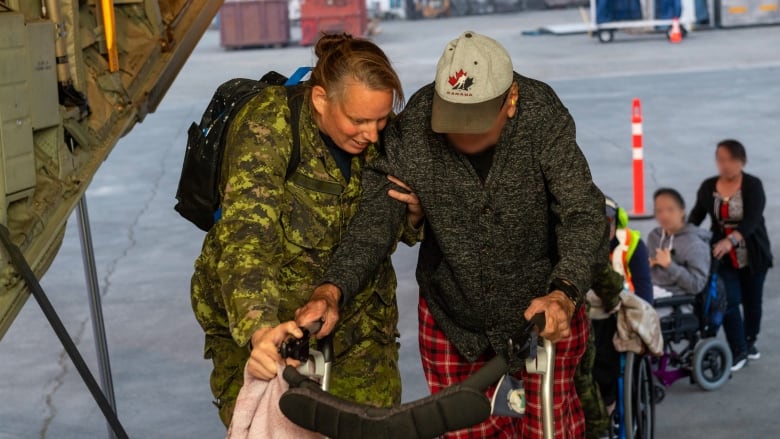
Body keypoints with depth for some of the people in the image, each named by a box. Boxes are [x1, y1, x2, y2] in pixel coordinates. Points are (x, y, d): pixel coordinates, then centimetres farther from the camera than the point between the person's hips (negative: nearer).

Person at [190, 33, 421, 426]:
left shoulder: (379, 135, -9)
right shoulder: (268, 125, -23)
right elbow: (247, 235, -34)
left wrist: (414, 208, -21)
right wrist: (260, 328, -49)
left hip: (356, 320, 4)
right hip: (254, 321, -3)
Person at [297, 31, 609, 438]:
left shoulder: (544, 119, -24)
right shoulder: (413, 129, -21)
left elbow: (584, 214, -29)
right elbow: (376, 214, -23)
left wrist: (564, 294, -47)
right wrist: (333, 289, -40)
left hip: (543, 309, -2)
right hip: (451, 314, 2)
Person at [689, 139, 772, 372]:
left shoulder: (753, 186, -12)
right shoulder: (708, 186, -1)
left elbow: (752, 220, -24)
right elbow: (696, 215, 2)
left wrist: (731, 240, -40)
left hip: (752, 256, -1)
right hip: (723, 257, 1)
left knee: (752, 301, 11)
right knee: (729, 301, -10)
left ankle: (749, 342, 34)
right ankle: (739, 351, 0)